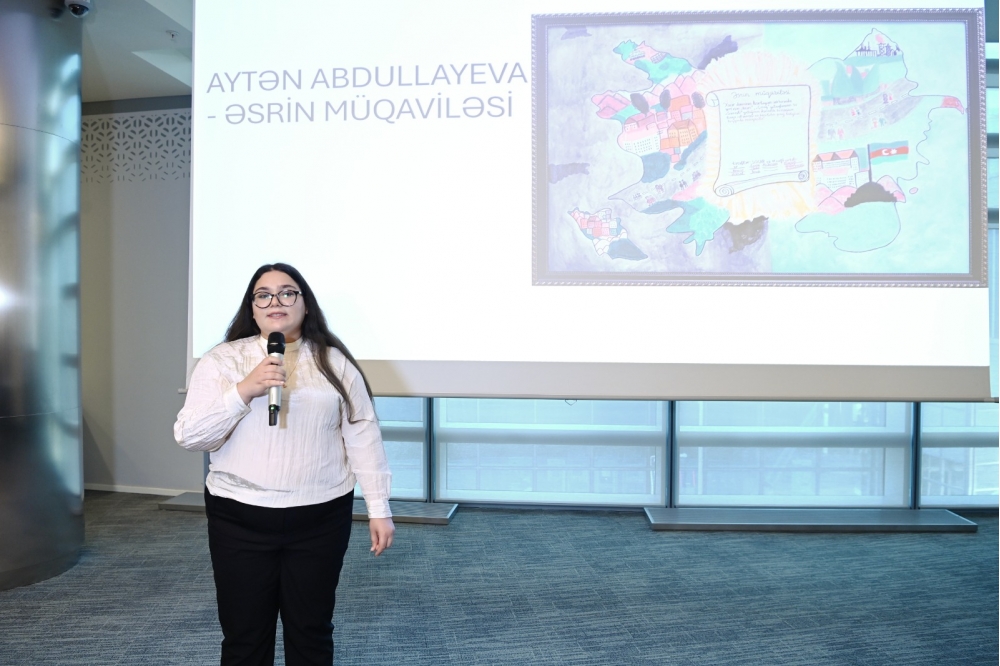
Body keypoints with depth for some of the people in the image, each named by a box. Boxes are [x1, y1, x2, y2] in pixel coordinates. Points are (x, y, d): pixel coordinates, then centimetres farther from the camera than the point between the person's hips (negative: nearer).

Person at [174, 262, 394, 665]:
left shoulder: (334, 361, 3)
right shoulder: (221, 360, 1)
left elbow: (362, 435, 3)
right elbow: (189, 437, -6)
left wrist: (378, 507, 0)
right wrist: (244, 390, -19)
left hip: (320, 518, 1)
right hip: (240, 518, 0)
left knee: (311, 632, 13)